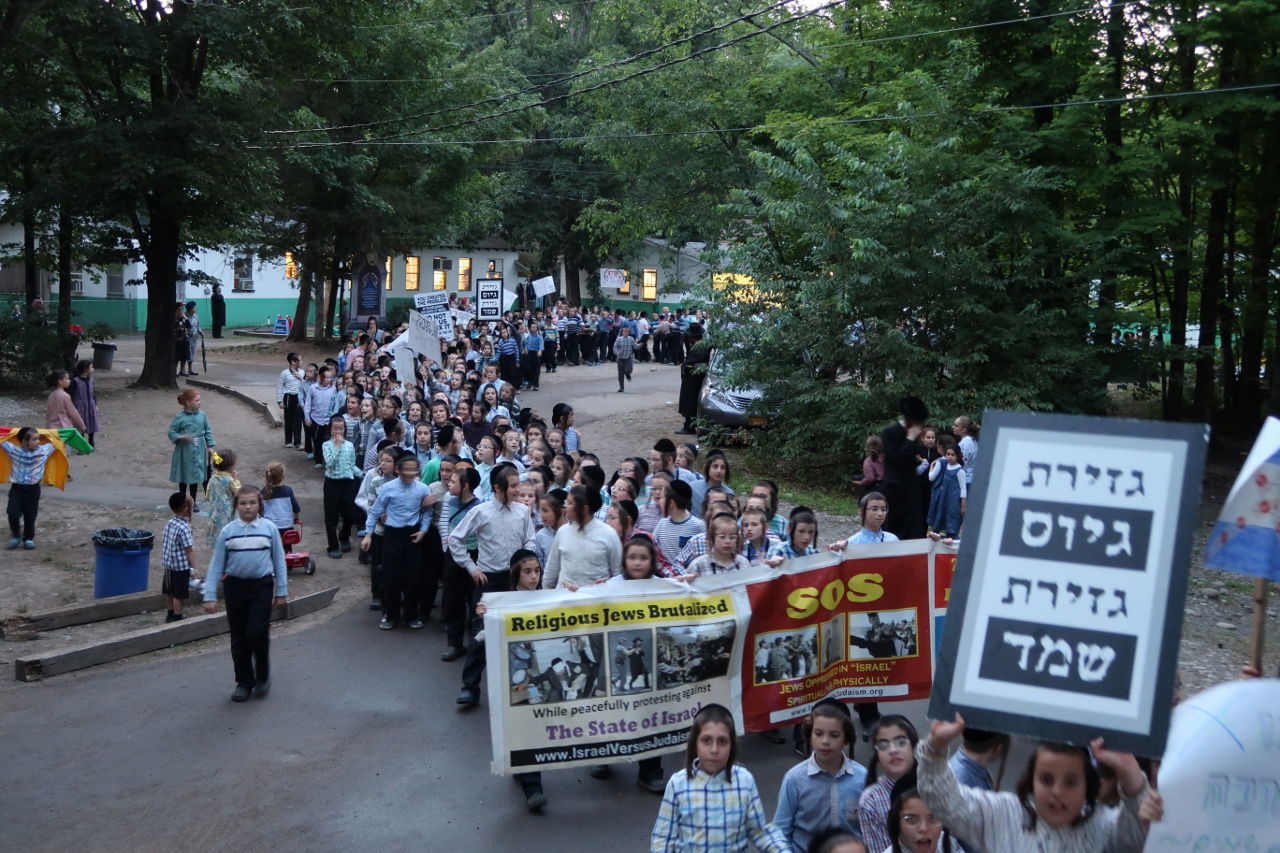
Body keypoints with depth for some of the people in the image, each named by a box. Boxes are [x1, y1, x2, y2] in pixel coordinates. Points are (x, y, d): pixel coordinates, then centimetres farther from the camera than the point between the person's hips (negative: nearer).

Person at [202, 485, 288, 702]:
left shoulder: (269, 529, -2)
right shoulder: (227, 532, -1)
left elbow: (279, 560, 4)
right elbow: (216, 565, 2)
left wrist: (281, 591, 4)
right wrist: (210, 596, -2)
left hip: (262, 586, -2)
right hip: (235, 586, 2)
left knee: (257, 633, -11)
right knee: (239, 638, 8)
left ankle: (262, 676, 14)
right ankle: (243, 682, 22)